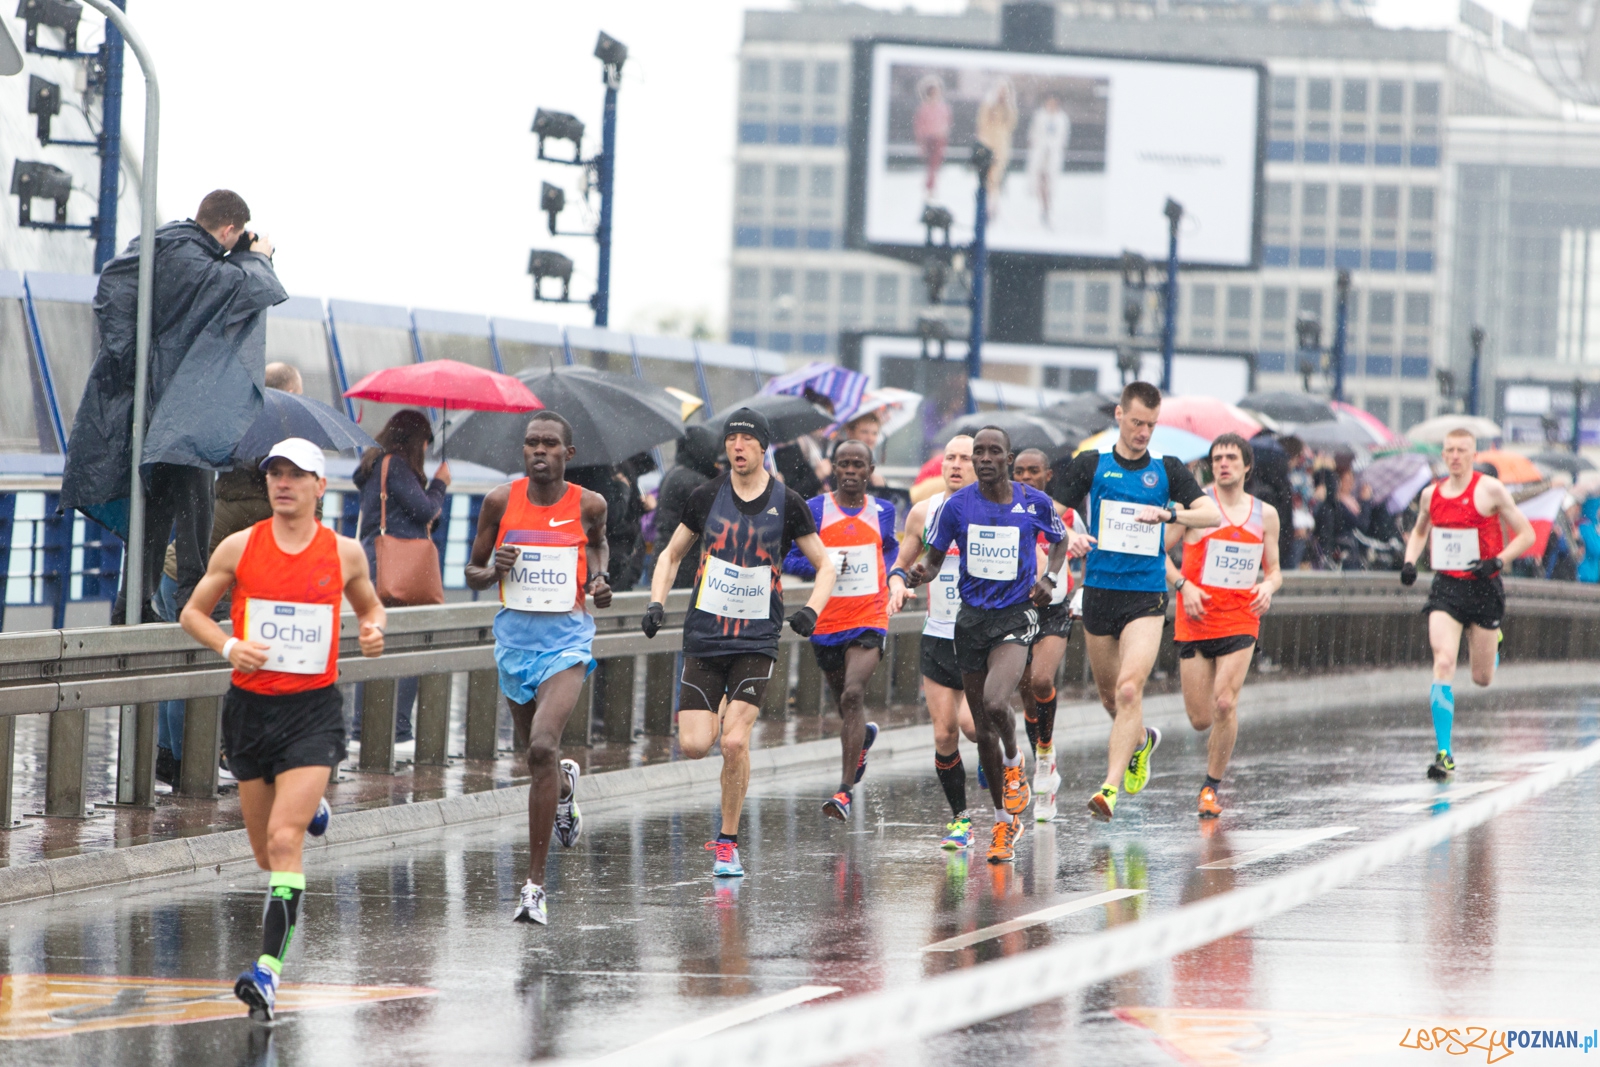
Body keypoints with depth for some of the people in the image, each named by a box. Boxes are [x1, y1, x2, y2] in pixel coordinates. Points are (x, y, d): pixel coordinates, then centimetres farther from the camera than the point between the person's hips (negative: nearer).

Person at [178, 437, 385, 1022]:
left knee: (284, 839, -18)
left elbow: (370, 605, 18)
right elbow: (193, 612, 8)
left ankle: (268, 970, -21)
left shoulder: (344, 552, 0)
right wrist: (227, 646, -11)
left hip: (313, 710, -3)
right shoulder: (239, 548, 0)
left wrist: (373, 629, -5)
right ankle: (309, 809, 51)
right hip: (250, 706, 3)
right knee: (266, 851, 13)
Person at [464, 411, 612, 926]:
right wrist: (495, 570, -16)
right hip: (515, 637, 3)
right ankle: (565, 786, 61)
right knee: (537, 751, 20)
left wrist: (599, 581, 1)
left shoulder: (588, 504, -5)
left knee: (542, 748, -22)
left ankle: (535, 884, -20)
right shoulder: (501, 501, -3)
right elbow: (473, 573, 6)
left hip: (566, 638, -3)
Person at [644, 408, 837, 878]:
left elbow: (825, 566, 7)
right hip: (704, 634, 2)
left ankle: (728, 843, 1)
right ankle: (710, 713, 29)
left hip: (757, 640, -2)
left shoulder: (787, 504, -1)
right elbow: (671, 554, 15)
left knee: (734, 742, -15)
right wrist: (656, 603, 0)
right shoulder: (707, 497, 3)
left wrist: (811, 610, -11)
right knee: (694, 745, -9)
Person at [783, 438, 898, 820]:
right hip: (827, 622, 2)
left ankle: (846, 790, -23)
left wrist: (890, 580, 10)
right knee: (845, 702, 15)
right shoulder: (814, 510, 0)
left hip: (869, 620, -2)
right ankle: (863, 736, 53)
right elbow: (791, 560, 1)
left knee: (853, 694, -21)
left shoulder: (883, 511, 6)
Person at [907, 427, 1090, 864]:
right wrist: (921, 571, -15)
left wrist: (1048, 577, -2)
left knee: (995, 702, -29)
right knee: (983, 730, 7)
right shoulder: (957, 506, -1)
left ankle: (1014, 764, 3)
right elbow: (934, 557, 8)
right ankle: (1004, 821, 22)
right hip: (972, 617, 3)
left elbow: (1061, 541, 16)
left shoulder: (1035, 503, -2)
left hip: (1016, 615, -3)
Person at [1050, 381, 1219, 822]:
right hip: (1099, 591, 2)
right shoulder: (1091, 465, 4)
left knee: (1129, 690, -18)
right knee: (1110, 696, 13)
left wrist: (1170, 511, -24)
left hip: (1146, 597, -2)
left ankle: (1110, 788, -21)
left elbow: (1212, 514, -6)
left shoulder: (1168, 469, 3)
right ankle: (1141, 741, 46)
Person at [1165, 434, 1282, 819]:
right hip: (1196, 619, -1)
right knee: (1201, 719, -2)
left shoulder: (1265, 514, 9)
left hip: (1240, 620, 1)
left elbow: (1274, 570, 18)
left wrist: (1269, 587, -5)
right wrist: (1183, 586, -12)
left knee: (1225, 704, -17)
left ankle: (1211, 787, -2)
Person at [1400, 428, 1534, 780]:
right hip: (1445, 589, 2)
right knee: (1443, 663, -18)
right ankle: (1444, 754, -19)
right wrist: (1410, 562, 6)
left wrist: (1498, 561, -19)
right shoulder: (1432, 494, 5)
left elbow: (1526, 534, -4)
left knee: (1482, 679, 8)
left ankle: (1493, 646, 48)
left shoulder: (1490, 490, -8)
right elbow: (1420, 531, 25)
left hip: (1483, 588, -2)